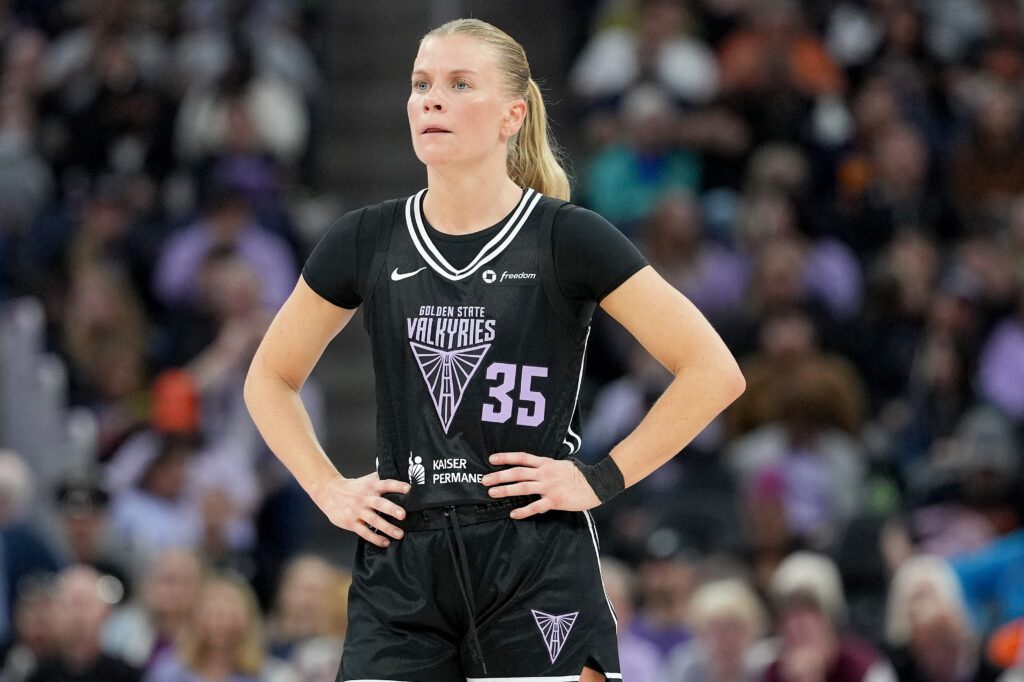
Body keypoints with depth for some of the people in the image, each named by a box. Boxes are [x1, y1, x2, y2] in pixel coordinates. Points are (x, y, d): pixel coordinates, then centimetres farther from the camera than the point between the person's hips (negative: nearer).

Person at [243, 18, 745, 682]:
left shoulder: (566, 239, -3)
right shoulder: (367, 242, 7)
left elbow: (715, 372, -4)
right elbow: (269, 380, 21)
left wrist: (603, 478, -7)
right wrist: (328, 490, 7)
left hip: (539, 569, -3)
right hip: (400, 569, 3)